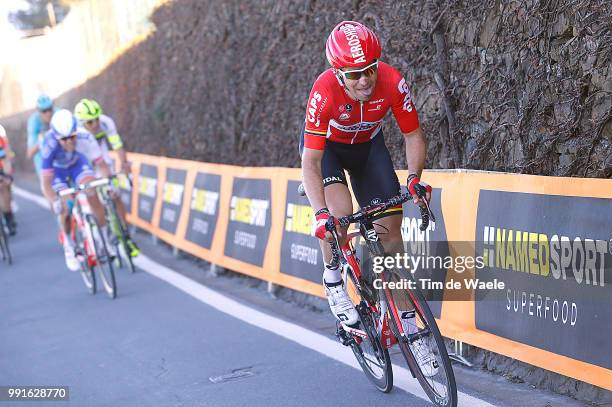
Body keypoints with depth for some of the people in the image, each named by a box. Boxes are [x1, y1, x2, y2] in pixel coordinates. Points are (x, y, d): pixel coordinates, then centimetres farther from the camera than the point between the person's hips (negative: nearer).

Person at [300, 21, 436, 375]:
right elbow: (310, 162, -34)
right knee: (340, 213, -31)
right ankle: (333, 281, -1)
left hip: (367, 145, 3)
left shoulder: (393, 82, -32)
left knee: (391, 230, -4)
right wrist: (321, 212, -46)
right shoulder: (325, 92, -37)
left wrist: (414, 178, -34)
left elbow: (413, 135, -17)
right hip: (326, 146, -2)